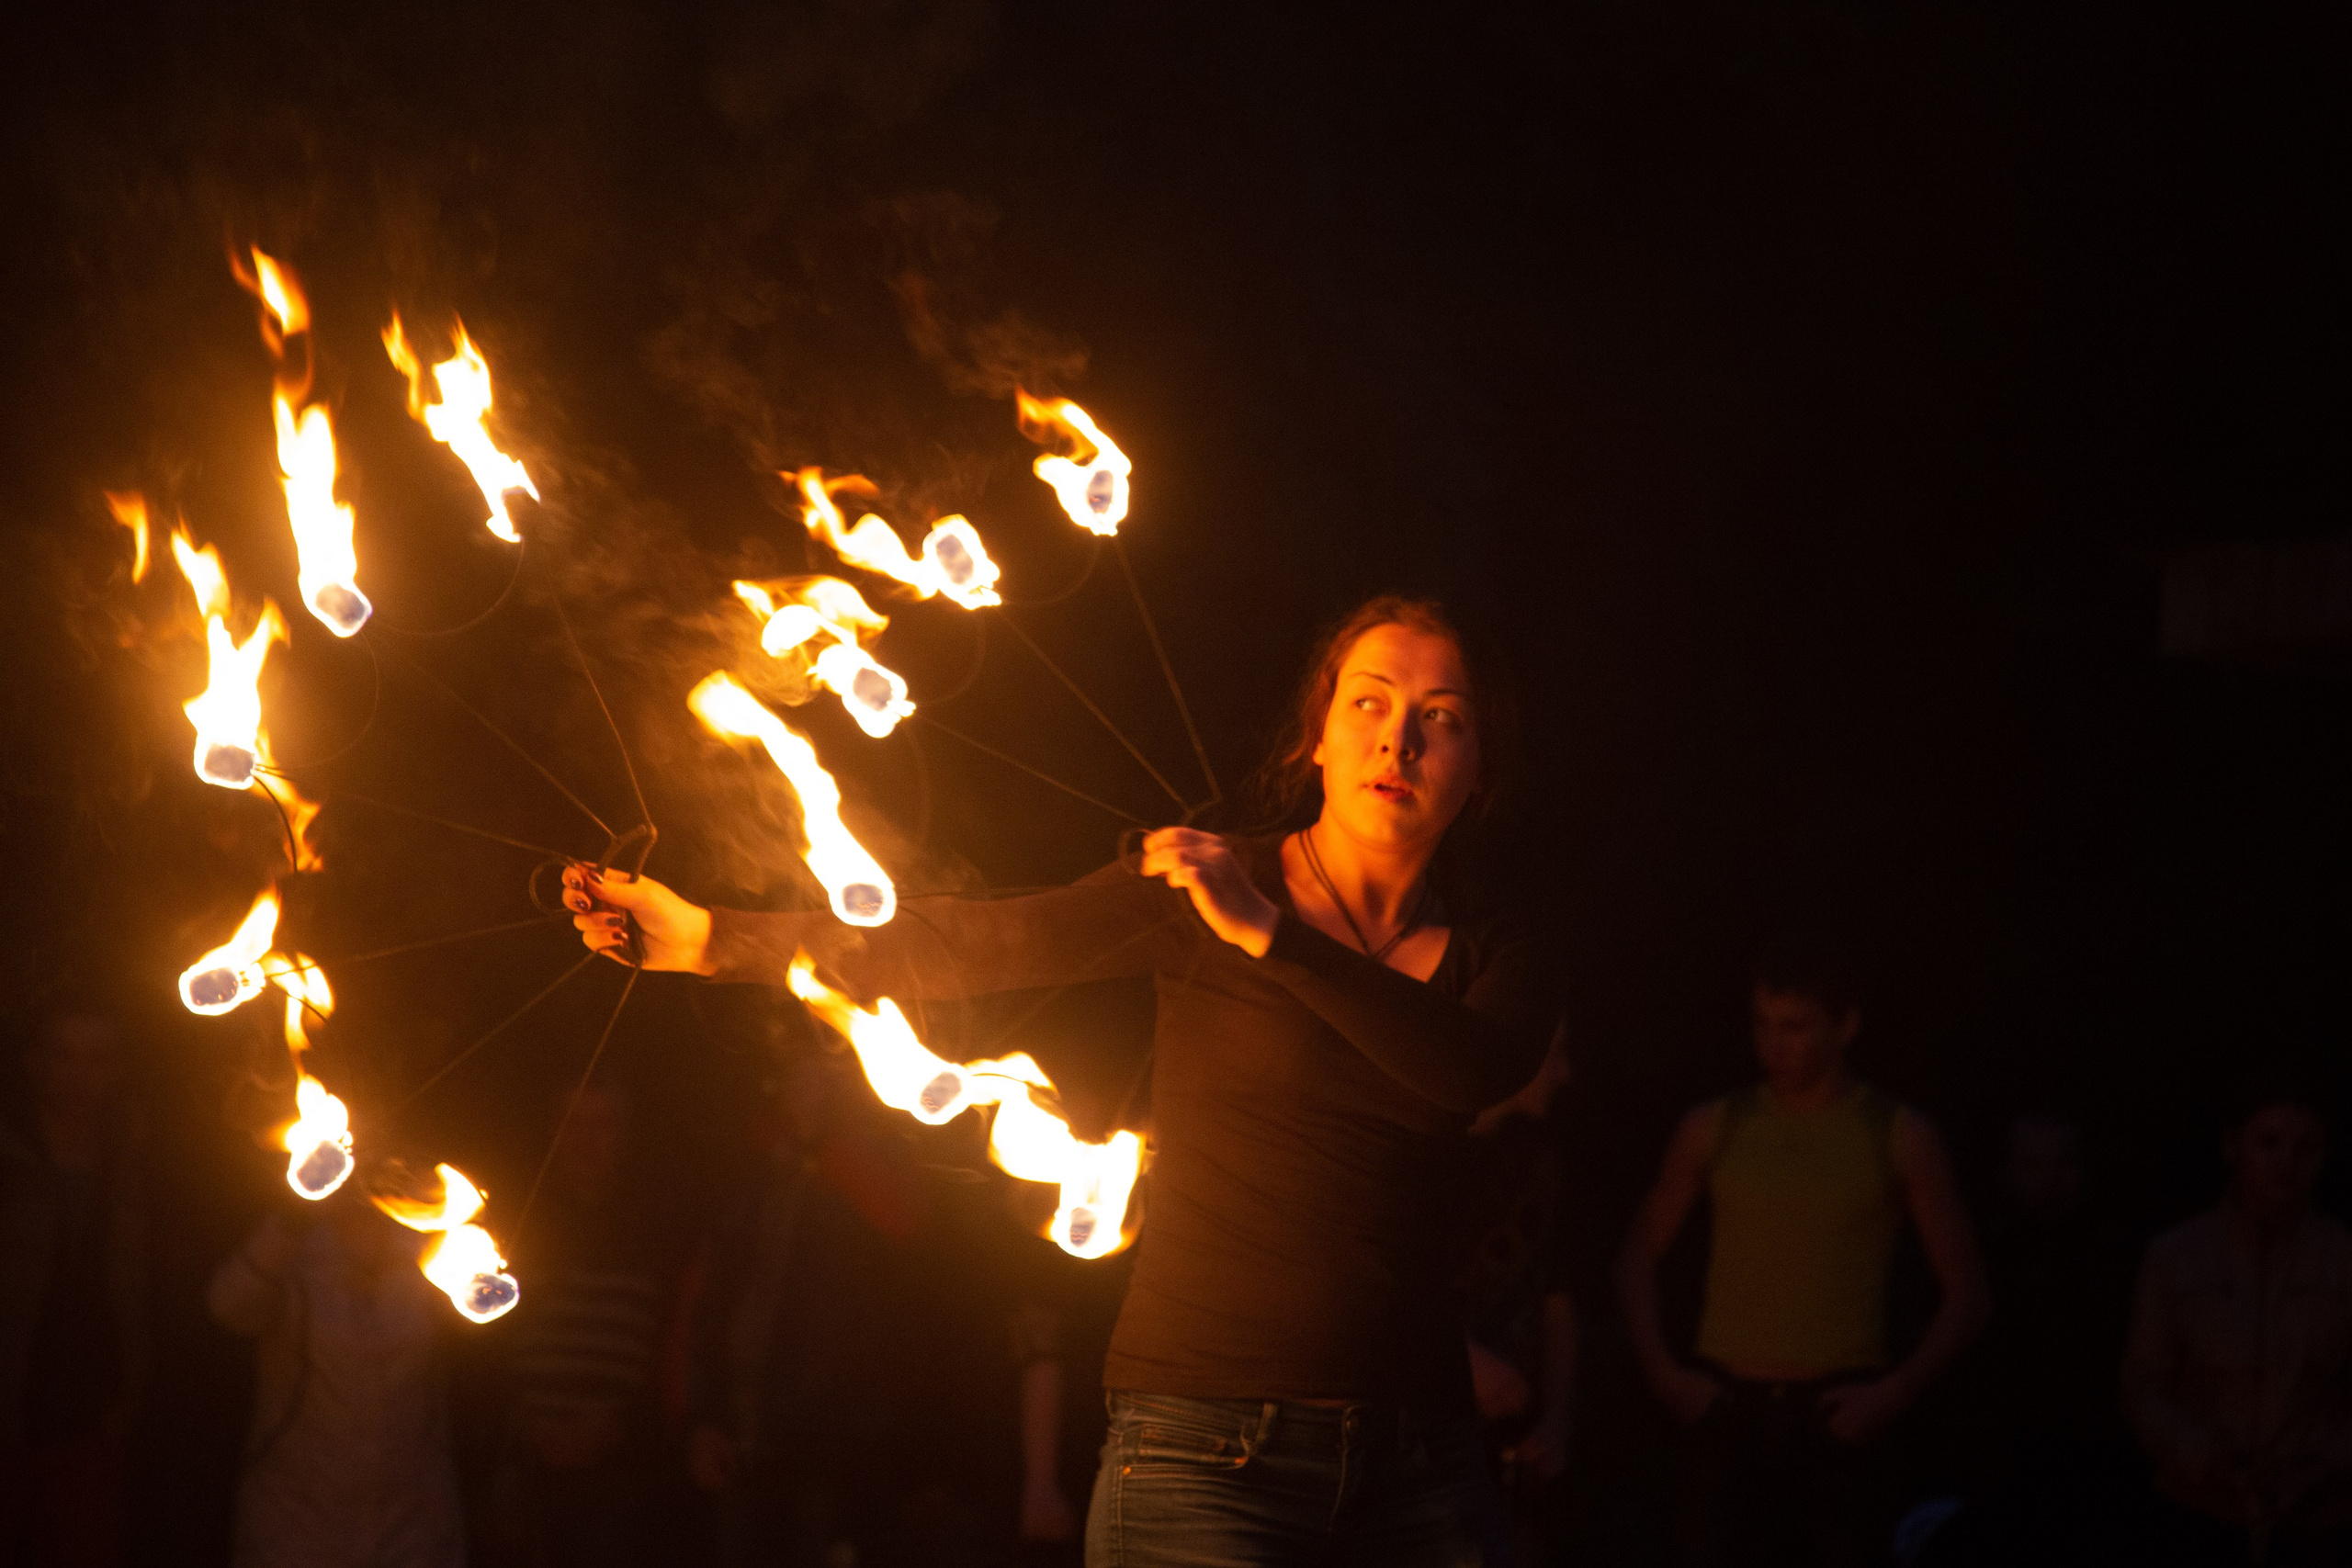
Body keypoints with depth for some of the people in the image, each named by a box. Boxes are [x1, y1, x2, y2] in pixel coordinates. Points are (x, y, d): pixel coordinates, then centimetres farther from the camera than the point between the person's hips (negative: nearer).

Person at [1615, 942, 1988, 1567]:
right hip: (1728, 1410, 2)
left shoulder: (1897, 1137, 3)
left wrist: (1896, 1391, -7)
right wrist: (1662, 1370, 3)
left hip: (1836, 1417, -2)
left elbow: (1965, 1294, 5)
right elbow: (1639, 1257, 16)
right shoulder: (1713, 1129, 8)